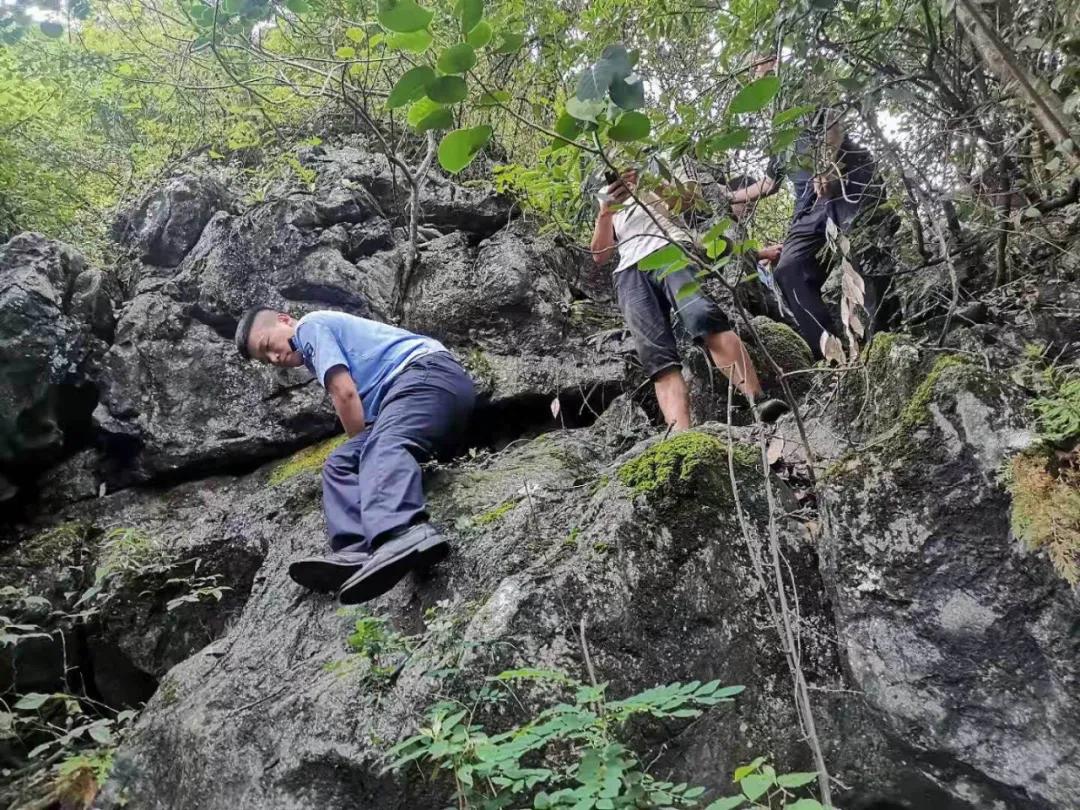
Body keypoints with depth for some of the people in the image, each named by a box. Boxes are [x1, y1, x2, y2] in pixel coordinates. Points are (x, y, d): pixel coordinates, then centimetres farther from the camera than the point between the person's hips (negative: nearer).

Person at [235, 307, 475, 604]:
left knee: (386, 446, -34)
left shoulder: (312, 325, 7)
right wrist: (361, 450, 15)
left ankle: (406, 534, -62)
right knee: (340, 463, -2)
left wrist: (363, 448, 5)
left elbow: (345, 393, -4)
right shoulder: (326, 336, 35)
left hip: (429, 371, -9)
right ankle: (356, 553, -28)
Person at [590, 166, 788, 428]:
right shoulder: (610, 208, 36)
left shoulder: (653, 188, 33)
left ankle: (758, 403, -46)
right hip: (630, 273, 1)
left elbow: (688, 195, 12)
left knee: (703, 317, -32)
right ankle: (681, 435, -45)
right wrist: (605, 212, 4)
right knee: (657, 355, -24)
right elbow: (599, 257, 19)